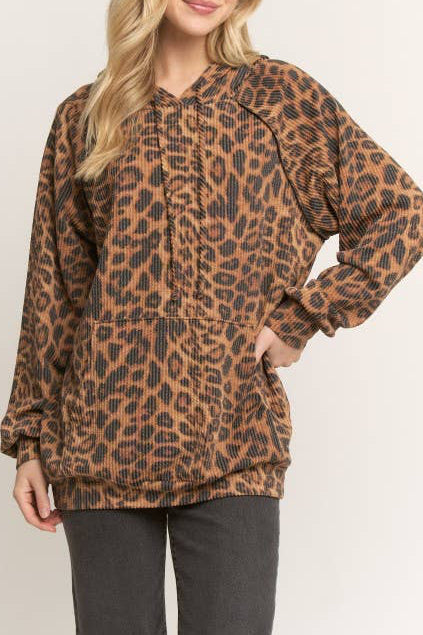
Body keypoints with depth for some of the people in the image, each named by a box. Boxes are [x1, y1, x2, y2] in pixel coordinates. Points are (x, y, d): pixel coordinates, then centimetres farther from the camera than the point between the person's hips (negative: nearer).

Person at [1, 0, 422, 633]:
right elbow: (52, 287, 11)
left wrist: (301, 319, -2)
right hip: (103, 433, 2)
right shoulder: (83, 117, 10)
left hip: (232, 437, -1)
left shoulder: (280, 95, 5)